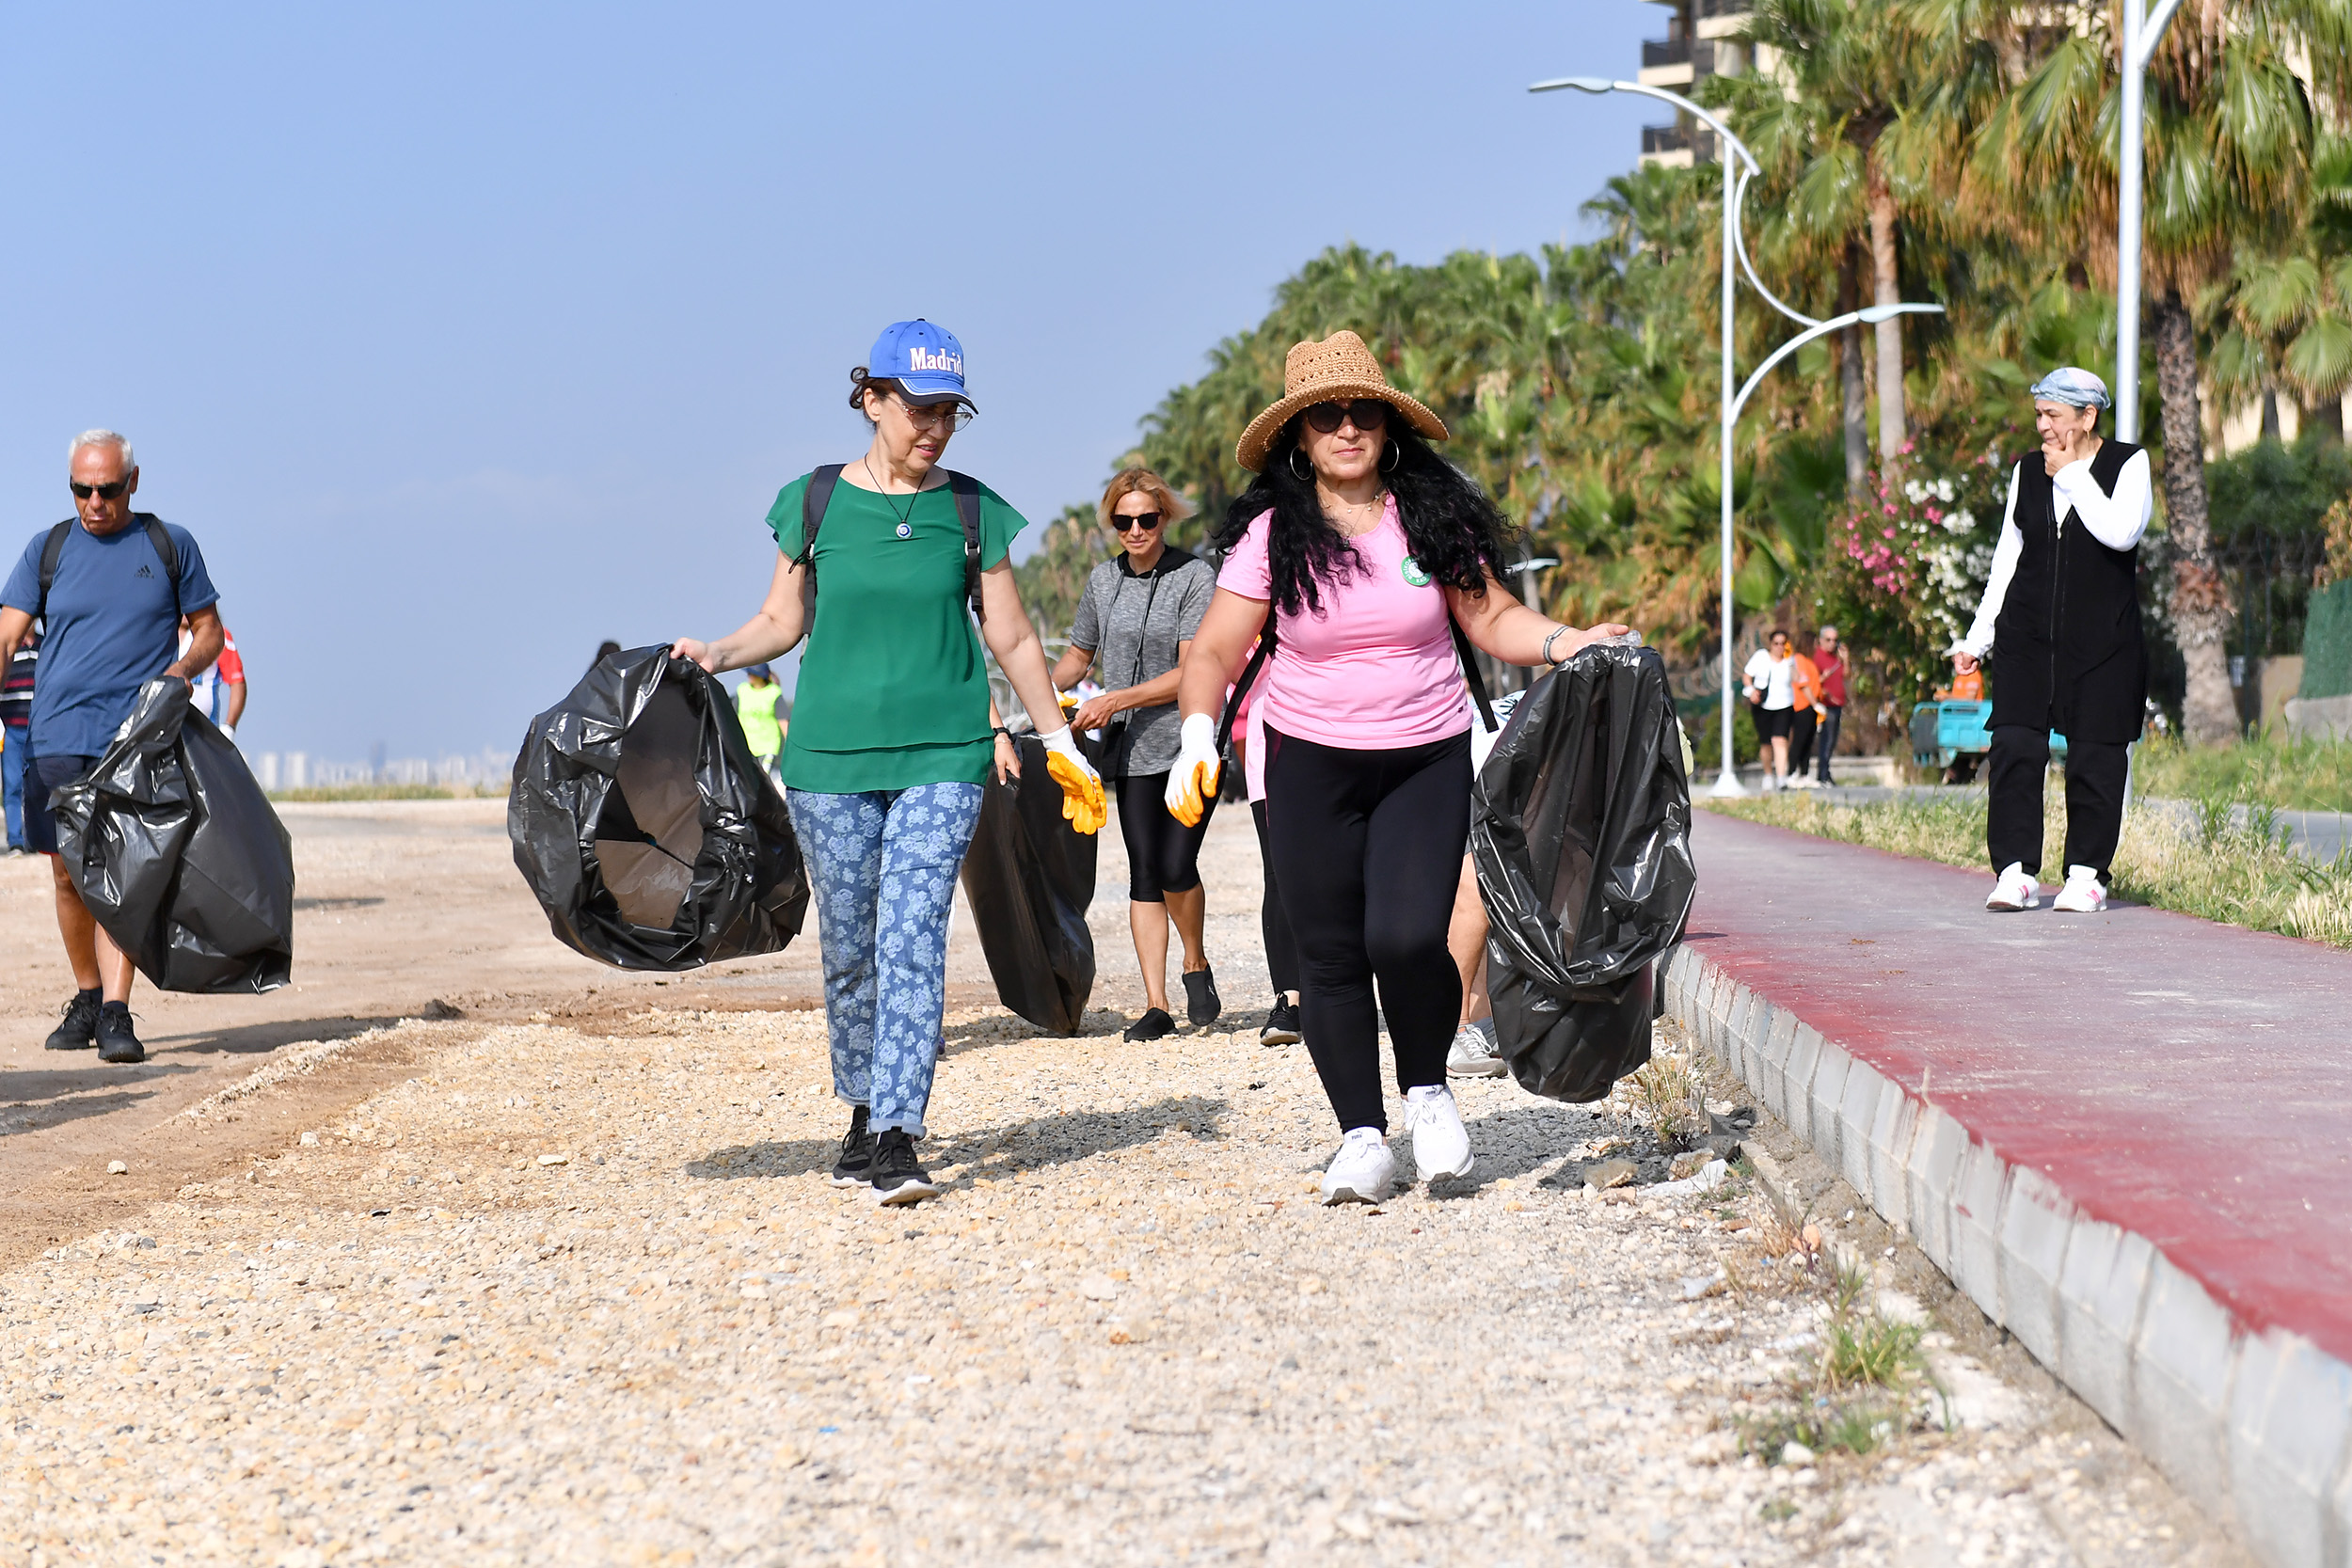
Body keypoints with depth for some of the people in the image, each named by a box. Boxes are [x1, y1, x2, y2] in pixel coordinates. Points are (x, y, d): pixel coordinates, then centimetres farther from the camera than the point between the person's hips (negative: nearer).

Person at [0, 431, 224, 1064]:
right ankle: (87, 997, 23)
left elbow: (209, 630, 13)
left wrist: (184, 666, -9)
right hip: (57, 735, 2)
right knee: (68, 874, 4)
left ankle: (116, 1013, -15)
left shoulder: (170, 544, 8)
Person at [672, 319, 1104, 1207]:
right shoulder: (815, 502, 4)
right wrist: (716, 654, -5)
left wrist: (1060, 744, 11)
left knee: (912, 942, -12)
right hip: (829, 754, 1)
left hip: (942, 756, -1)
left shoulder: (973, 511, 5)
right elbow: (783, 620, 13)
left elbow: (1011, 638, 11)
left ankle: (896, 1142, -16)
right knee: (850, 949, 7)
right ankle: (864, 1116, 25)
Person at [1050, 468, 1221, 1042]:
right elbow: (1079, 655, 23)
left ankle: (1197, 966, 13)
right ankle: (1156, 1006, 4)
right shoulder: (1103, 580, 10)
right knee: (1144, 872, 2)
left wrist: (1116, 701, -17)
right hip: (1131, 749, 5)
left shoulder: (1194, 577, -7)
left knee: (1176, 866, -14)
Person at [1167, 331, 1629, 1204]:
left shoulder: (1434, 516, 0)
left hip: (1426, 761, -1)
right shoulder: (1271, 533, -3)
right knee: (1330, 957, 1)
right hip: (1310, 766, 1)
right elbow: (1215, 649, -4)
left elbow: (1492, 616, 5)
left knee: (1407, 941, -16)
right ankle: (1361, 1135, 14)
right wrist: (1198, 729, -21)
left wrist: (1565, 643, -13)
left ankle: (1428, 1089, 12)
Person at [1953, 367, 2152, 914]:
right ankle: (2015, 871, -5)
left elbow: (2121, 532, -19)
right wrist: (1976, 638, 11)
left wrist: (2071, 475, -11)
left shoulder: (2127, 464, 0)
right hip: (2028, 634, 3)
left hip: (2102, 638, -3)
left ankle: (2086, 874, 8)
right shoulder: (2027, 471, 11)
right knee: (2014, 748, -8)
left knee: (2095, 756, -1)